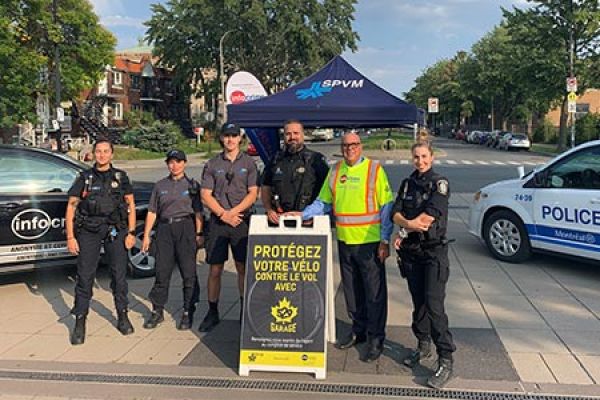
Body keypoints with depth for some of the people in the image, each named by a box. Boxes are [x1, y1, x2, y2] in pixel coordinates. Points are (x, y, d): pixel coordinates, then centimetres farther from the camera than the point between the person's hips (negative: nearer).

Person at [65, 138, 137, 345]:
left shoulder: (120, 177, 10)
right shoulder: (84, 178, 7)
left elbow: (130, 205, 8)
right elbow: (71, 207, 4)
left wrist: (131, 232, -2)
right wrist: (70, 237, -3)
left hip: (116, 230, 1)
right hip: (88, 231, -1)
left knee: (119, 274, 4)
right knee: (85, 276, -2)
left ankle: (122, 317, 18)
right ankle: (80, 323, 5)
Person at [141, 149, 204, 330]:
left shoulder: (192, 185, 7)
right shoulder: (160, 185, 14)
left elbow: (198, 212, 2)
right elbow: (152, 212, 12)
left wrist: (199, 233, -7)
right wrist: (146, 235, 6)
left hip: (186, 229, -2)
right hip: (164, 229, 2)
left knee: (189, 273, -1)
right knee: (162, 272, 4)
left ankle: (188, 313, 8)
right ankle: (157, 312, 15)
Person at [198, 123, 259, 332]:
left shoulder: (248, 163, 6)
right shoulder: (212, 164, 9)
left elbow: (253, 194, -1)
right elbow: (205, 195, 3)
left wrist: (233, 212, -12)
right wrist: (223, 214, -10)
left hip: (242, 221, -1)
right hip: (217, 222, 1)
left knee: (243, 268, 5)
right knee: (215, 270, 4)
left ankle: (245, 311, 17)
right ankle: (212, 313, 14)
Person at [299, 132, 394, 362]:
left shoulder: (374, 170, -4)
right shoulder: (335, 171, 10)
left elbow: (386, 207, -6)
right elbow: (323, 202, 14)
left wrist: (385, 241, -10)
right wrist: (301, 215, 0)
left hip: (369, 241, -5)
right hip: (345, 241, 5)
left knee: (374, 292, 2)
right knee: (351, 289, 15)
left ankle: (375, 338, 14)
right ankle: (359, 330, 31)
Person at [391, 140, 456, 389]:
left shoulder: (439, 183, -6)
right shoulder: (407, 183, 12)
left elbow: (430, 216, -18)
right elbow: (396, 213, 1)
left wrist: (403, 232, -10)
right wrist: (410, 224, -19)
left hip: (433, 252, -5)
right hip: (411, 252, 6)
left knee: (434, 305, -11)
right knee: (418, 302, 14)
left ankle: (445, 362, -6)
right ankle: (423, 346, 30)